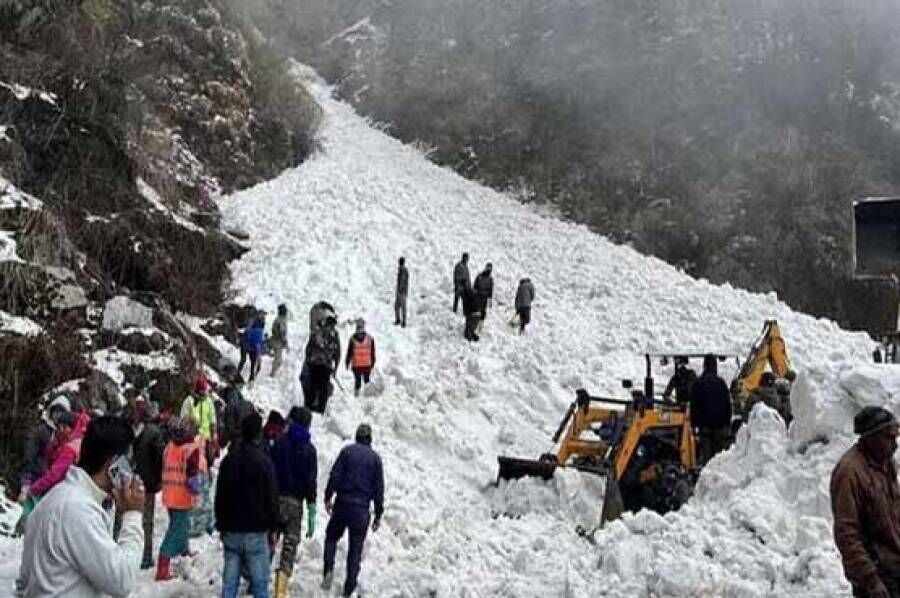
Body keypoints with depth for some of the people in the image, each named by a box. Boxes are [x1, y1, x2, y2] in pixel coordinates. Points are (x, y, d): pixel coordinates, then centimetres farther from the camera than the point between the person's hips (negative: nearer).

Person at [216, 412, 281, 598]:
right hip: (256, 531, -4)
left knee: (230, 580, 8)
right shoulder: (263, 461, -10)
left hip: (231, 530, 5)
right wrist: (273, 527, 2)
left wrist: (221, 526, 19)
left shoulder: (229, 459, 5)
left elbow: (220, 496, 11)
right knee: (260, 582, 1)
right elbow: (272, 497, -8)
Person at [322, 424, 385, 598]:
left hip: (342, 503, 0)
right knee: (356, 547, 8)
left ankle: (328, 570, -3)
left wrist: (328, 497, 3)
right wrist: (378, 515, 8)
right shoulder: (375, 458, 3)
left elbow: (335, 476, -5)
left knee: (331, 537, 19)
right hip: (362, 508, 0)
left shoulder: (347, 451, 1)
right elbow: (379, 488, 3)